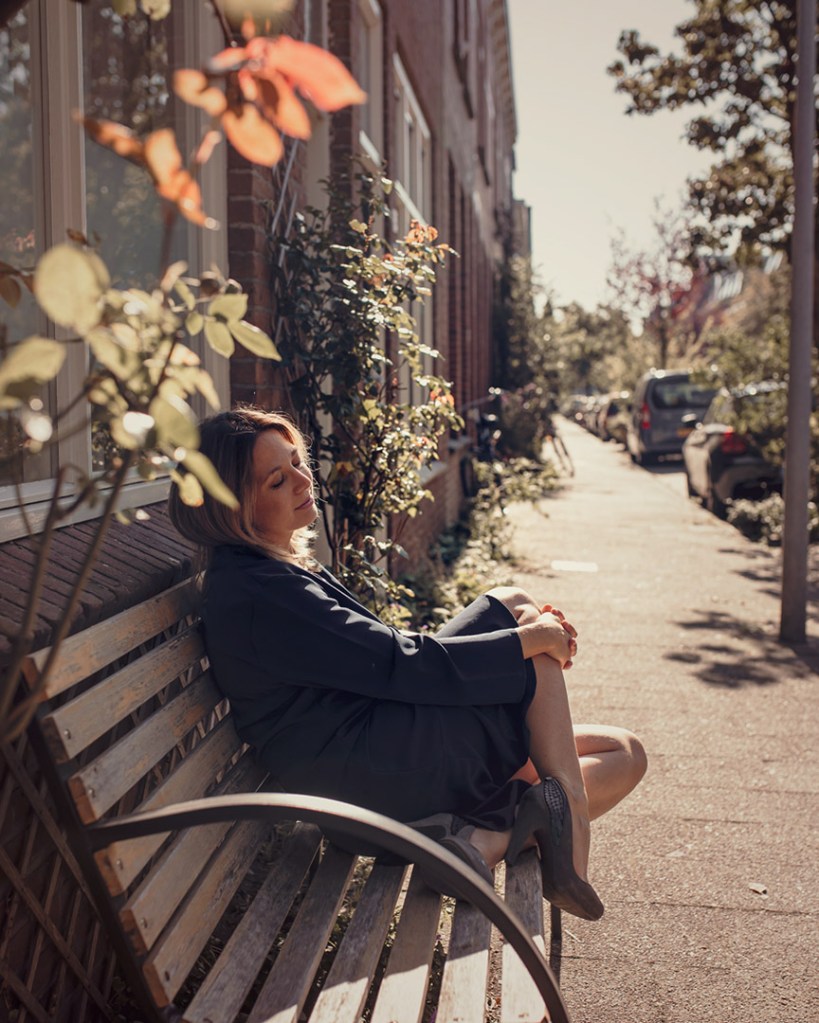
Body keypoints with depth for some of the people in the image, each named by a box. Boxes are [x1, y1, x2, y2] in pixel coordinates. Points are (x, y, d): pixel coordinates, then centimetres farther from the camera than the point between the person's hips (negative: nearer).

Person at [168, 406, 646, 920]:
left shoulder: (282, 565, 15)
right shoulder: (256, 594, -17)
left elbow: (384, 651, 14)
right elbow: (396, 664, -20)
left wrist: (526, 629, 4)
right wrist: (526, 641, -11)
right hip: (384, 773, -10)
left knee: (625, 754, 7)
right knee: (514, 605, -6)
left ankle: (484, 841, -11)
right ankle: (565, 801, -9)